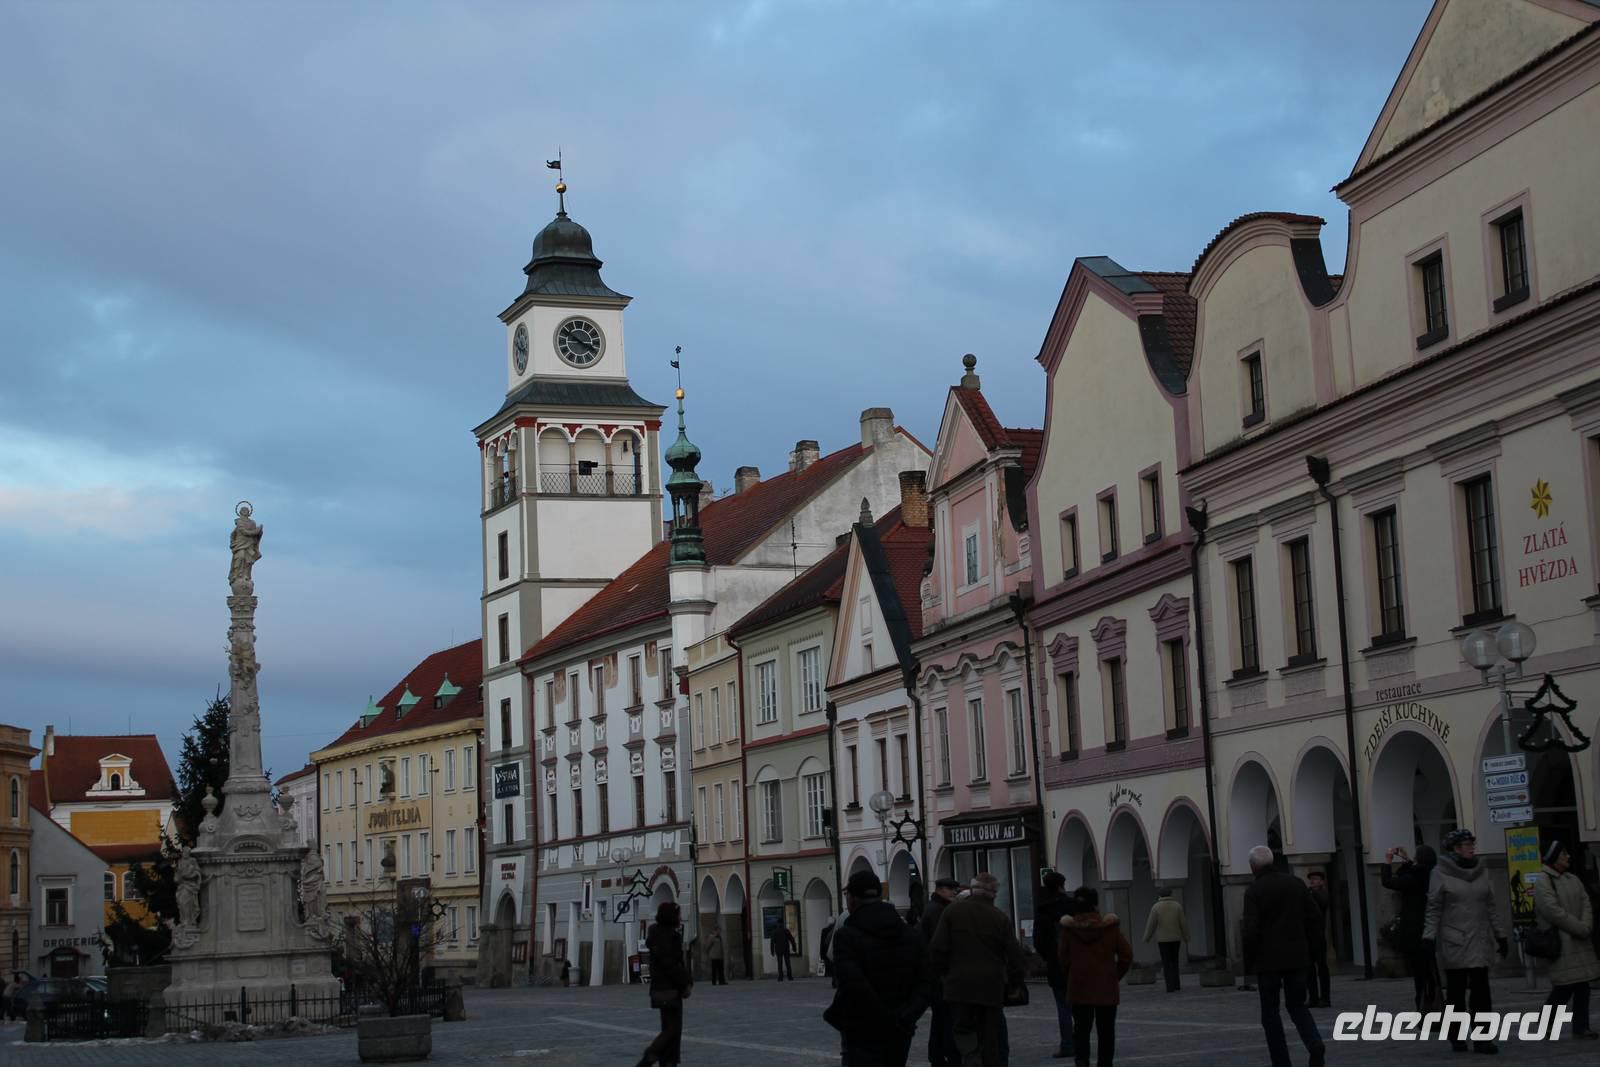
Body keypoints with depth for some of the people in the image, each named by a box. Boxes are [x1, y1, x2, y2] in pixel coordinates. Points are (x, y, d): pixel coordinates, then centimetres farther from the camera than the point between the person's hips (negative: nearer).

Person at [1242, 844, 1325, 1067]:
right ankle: (1315, 1043, -11)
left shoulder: (1254, 890, -10)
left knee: (1270, 1012, 7)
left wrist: (1249, 963, -4)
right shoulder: (1296, 883, 6)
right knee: (1297, 1005, 15)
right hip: (1297, 956, 4)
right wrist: (1306, 947, 15)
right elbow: (1312, 918, 7)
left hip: (1268, 959, -4)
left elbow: (1250, 931, -14)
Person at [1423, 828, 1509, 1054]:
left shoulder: (1481, 872, 9)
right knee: (1456, 991, 4)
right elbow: (1434, 908, -5)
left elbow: (1491, 907, 13)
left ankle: (1481, 1038, -3)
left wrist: (1500, 935, 12)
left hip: (1479, 942, 3)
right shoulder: (1441, 873, -4)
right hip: (1453, 941, -3)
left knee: (1481, 991, -3)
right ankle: (1456, 1036, 16)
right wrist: (1429, 937, -11)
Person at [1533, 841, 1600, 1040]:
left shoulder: (1573, 880, 15)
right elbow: (1554, 911, -18)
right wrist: (1580, 928, -14)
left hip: (1580, 940, 8)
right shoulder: (1543, 883, -9)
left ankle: (1581, 1026, 12)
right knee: (1564, 986, -11)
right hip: (1560, 942, -8)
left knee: (1582, 985, 6)